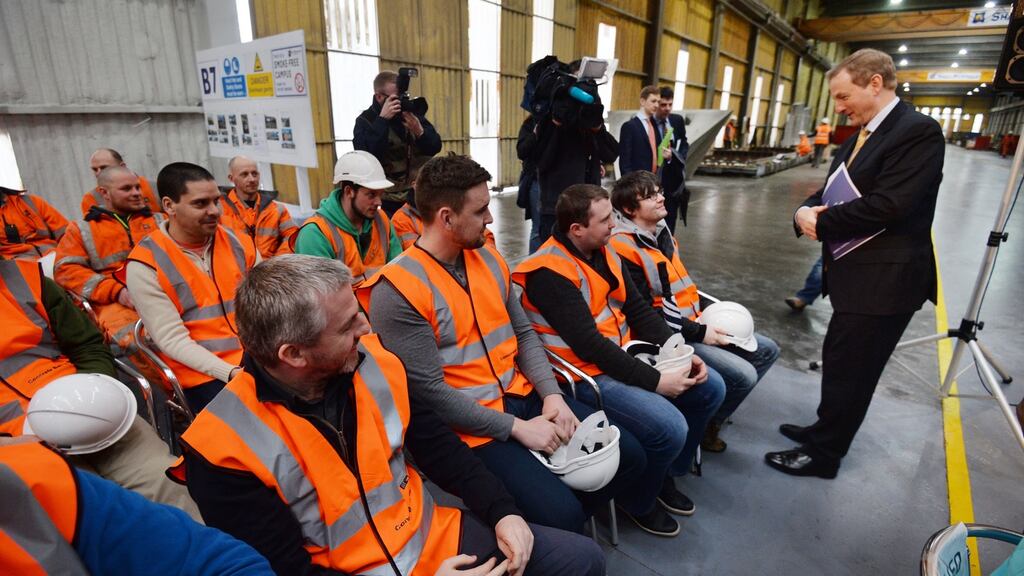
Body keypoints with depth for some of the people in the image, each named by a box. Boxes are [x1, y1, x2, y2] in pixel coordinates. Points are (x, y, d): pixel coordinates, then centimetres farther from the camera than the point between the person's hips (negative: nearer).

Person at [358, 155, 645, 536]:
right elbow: (430, 392, -19)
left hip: (523, 396, 7)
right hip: (469, 425, -7)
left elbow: (523, 334, 10)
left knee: (628, 456, 5)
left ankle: (565, 526, 26)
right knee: (561, 513, -19)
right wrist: (517, 427, -16)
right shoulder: (397, 291, -18)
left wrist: (552, 395, -6)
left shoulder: (488, 258, 5)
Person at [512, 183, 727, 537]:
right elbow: (588, 344, -25)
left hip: (625, 355, 9)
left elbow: (639, 309, 7)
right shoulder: (550, 272, -21)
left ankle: (666, 473, 26)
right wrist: (655, 381, -22)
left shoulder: (604, 252, 6)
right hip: (586, 373, -9)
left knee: (711, 387, 8)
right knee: (670, 427, -23)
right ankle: (638, 501, 10)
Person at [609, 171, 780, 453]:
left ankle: (714, 407, 21)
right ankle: (705, 425, 8)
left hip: (693, 324, 10)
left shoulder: (661, 231, 9)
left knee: (767, 350, 11)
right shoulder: (624, 248, -19)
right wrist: (698, 332, -18)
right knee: (743, 374, -19)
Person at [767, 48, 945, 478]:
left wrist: (821, 224, -14)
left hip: (883, 278, -9)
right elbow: (832, 190, 13)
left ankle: (823, 454, 20)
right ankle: (827, 430, 40)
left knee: (849, 371, 3)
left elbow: (886, 205, -26)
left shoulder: (918, 131, -15)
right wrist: (807, 210, -9)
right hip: (854, 273, 9)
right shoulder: (861, 136, 13)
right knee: (838, 362, 21)